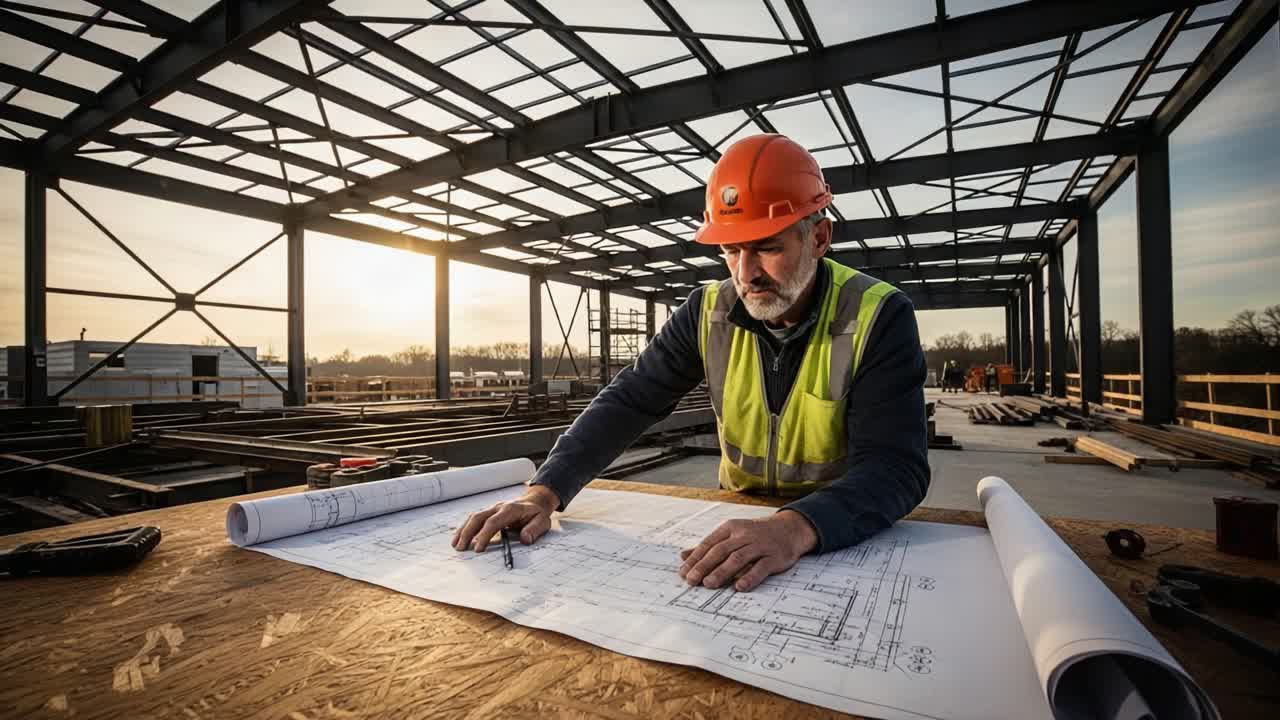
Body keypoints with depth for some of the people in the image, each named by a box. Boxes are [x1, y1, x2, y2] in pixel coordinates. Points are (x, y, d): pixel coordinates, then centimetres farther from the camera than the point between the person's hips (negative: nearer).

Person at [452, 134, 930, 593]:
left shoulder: (879, 317, -17)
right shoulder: (709, 312, -7)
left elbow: (895, 465, -24)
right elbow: (628, 401, -8)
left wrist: (797, 526, -42)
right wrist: (546, 490, -21)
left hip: (847, 537, -1)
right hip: (738, 521, 2)